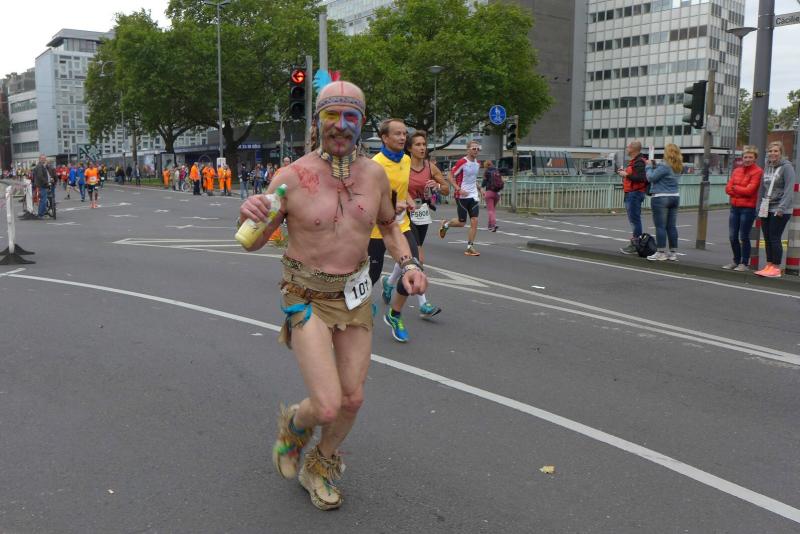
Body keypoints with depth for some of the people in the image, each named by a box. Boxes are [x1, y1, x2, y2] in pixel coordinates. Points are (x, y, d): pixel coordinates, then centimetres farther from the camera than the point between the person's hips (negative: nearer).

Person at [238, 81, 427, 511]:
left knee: (352, 399, 10)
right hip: (308, 298, -4)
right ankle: (293, 423, 25)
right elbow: (253, 243, -9)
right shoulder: (293, 177, -15)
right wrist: (247, 217, -33)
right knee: (327, 407, -13)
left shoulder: (373, 174, -2)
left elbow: (388, 225, 15)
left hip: (355, 296, 5)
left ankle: (319, 467, 39)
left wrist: (407, 264, -3)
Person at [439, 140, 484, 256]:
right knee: (461, 223, 2)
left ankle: (470, 247, 1)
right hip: (462, 196, -6)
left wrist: (479, 189, 12)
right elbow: (450, 177, -12)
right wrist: (459, 189, -21)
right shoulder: (462, 162, -13)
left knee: (474, 221, -5)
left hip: (473, 196, 6)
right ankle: (446, 224, 33)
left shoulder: (478, 163, 9)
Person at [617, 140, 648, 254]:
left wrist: (626, 175, -19)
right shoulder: (634, 161, 19)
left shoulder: (639, 162, -15)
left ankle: (635, 245, -7)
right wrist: (624, 172, 14)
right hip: (631, 193, 11)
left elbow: (641, 178, -25)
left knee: (634, 219, -9)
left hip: (635, 194, -11)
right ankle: (634, 244, 18)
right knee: (634, 219, 13)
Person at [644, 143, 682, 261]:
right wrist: (654, 166, 11)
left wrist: (649, 166, 2)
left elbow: (651, 177, -12)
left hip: (661, 198, -8)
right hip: (675, 197, 8)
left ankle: (661, 253, -2)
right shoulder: (678, 167, 11)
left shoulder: (664, 166, -16)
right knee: (672, 226, 10)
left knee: (660, 226, -3)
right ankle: (673, 253, 14)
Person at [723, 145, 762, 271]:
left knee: (744, 237, -1)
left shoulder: (757, 171, -7)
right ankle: (736, 261, 25)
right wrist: (741, 191, -9)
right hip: (734, 207, 6)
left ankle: (744, 263, 10)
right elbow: (728, 188, 4)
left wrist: (735, 187, -2)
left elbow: (749, 190, -14)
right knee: (732, 236, 10)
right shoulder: (736, 170, 12)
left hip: (748, 208, -6)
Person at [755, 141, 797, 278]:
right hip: (766, 209, 7)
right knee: (767, 239, 9)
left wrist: (782, 208, -20)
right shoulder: (767, 167, 13)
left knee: (775, 238, -6)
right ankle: (769, 265, 16)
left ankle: (776, 268, 0)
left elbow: (789, 189, -14)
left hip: (780, 210, -7)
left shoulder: (787, 167, -7)